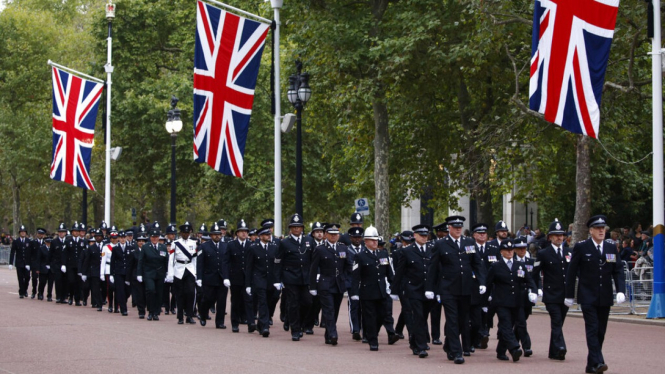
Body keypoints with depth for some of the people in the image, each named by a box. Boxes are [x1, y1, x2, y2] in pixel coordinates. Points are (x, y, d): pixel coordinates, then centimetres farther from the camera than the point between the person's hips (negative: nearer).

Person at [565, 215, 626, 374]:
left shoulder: (612, 249, 9)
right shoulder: (581, 247, -3)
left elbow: (618, 271, 5)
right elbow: (572, 272, 0)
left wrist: (621, 290, -10)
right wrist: (569, 295, -1)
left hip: (605, 298, 4)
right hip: (588, 297, -4)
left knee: (600, 331, 7)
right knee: (592, 329, -13)